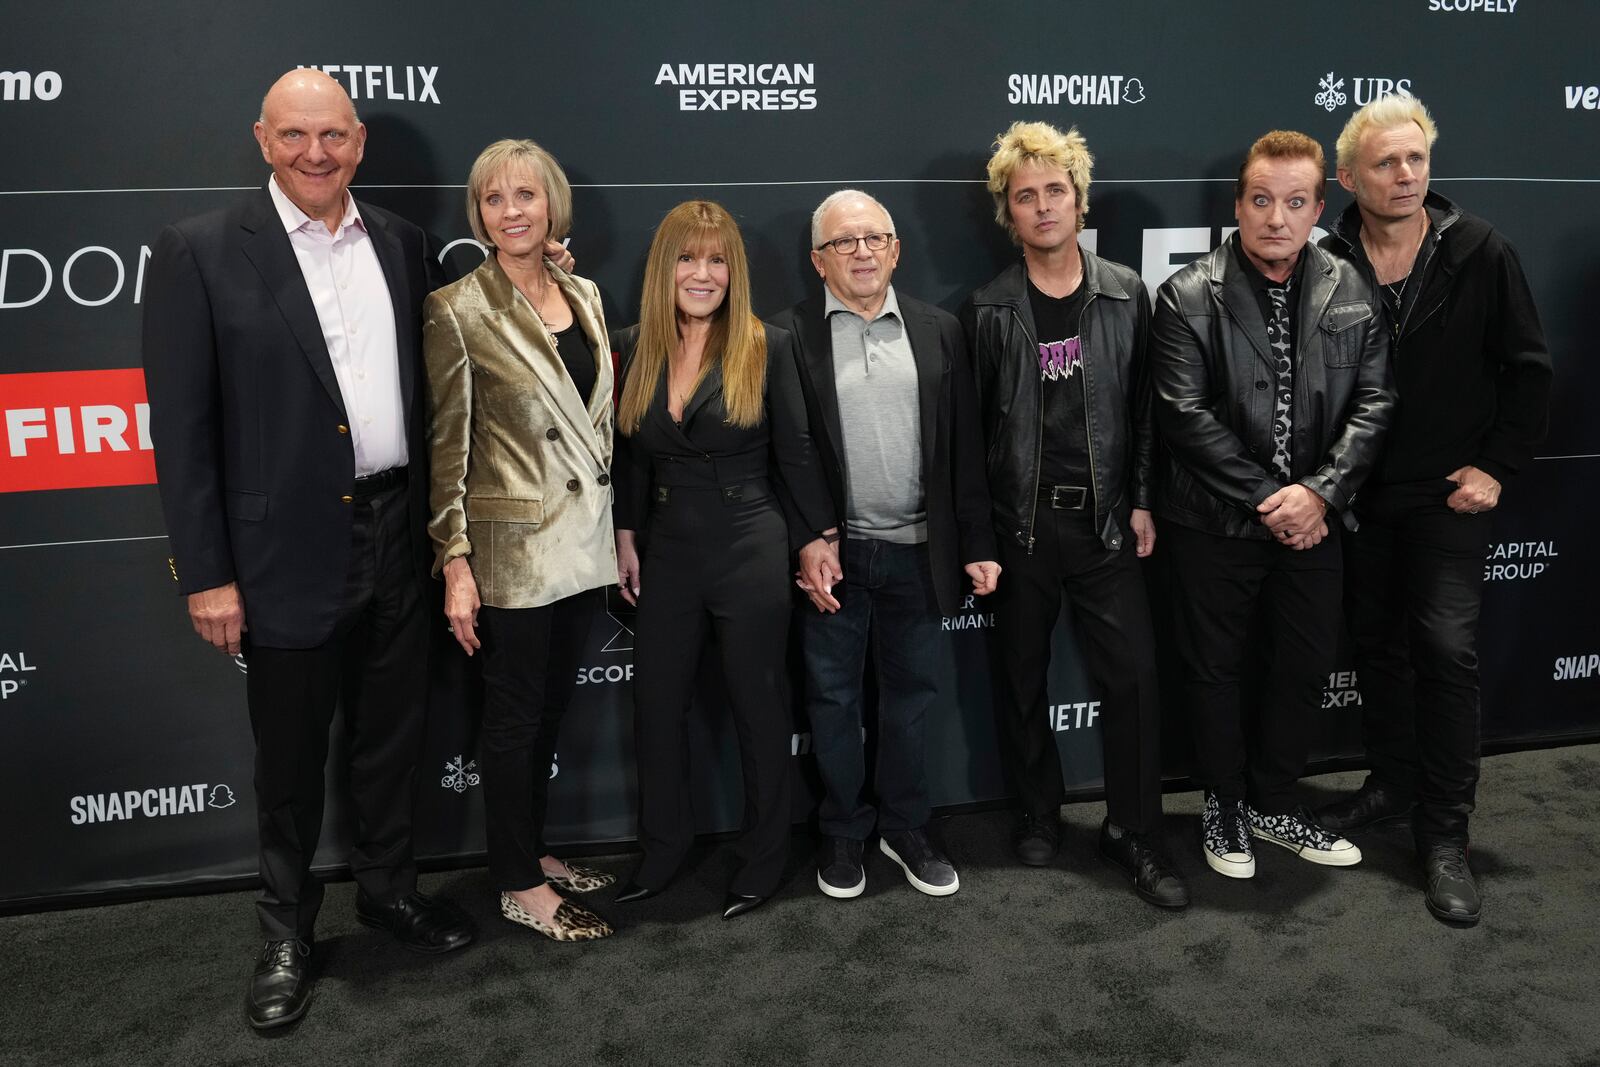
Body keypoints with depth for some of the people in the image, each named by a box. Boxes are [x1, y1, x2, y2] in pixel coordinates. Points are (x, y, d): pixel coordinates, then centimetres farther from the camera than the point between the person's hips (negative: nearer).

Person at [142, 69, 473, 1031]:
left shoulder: (402, 242, 4)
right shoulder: (201, 252, -8)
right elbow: (183, 425, -9)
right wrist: (206, 573, -10)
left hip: (399, 533, 4)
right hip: (290, 548, -3)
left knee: (394, 731, 17)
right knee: (291, 756, 12)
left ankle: (389, 888, 38)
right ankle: (287, 931, 32)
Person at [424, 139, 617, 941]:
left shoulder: (584, 295, 7)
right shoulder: (457, 310, -10)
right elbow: (447, 446, -10)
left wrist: (618, 528, 12)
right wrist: (455, 563, -13)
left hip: (584, 539, 6)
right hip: (513, 545, -6)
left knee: (552, 706, 17)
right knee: (515, 717, 6)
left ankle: (534, 850, 34)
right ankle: (520, 886, 22)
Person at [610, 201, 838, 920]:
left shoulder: (767, 348, -7)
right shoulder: (633, 349, 2)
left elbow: (795, 453, -3)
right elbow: (630, 455, 10)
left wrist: (817, 536, -1)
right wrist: (626, 538, 7)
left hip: (751, 551, -3)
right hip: (667, 555, 4)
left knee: (760, 706, 9)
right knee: (655, 704, 11)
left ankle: (764, 856, 27)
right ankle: (663, 847, 32)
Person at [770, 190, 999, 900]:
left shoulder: (938, 331, 6)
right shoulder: (788, 335, -3)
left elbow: (964, 447, 5)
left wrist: (977, 544, 3)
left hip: (918, 550, 3)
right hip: (832, 553, -2)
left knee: (911, 692, 13)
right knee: (833, 696, 10)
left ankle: (906, 827, 31)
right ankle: (843, 831, 29)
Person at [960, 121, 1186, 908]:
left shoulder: (1125, 294, 3)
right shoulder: (988, 310, -1)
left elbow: (1143, 408, 5)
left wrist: (1141, 503, 0)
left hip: (1105, 518, 1)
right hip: (1019, 523, 0)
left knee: (1132, 676, -2)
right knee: (1021, 679, 10)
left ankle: (1134, 832, 13)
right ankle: (1038, 813, 29)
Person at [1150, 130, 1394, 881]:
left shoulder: (1349, 292, 3)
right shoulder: (1188, 296, -9)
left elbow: (1373, 402, 0)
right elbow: (1185, 413, -15)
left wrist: (1319, 491, -14)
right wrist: (1266, 498, -16)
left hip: (1311, 518, 4)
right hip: (1217, 523, -4)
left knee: (1304, 668, 13)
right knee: (1215, 670, 9)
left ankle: (1272, 803, 33)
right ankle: (1223, 806, 29)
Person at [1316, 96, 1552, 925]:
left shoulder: (1478, 252, -6)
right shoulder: (1328, 265, -4)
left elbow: (1529, 367, -1)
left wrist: (1498, 465, -5)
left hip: (1447, 492, -2)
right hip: (1359, 491, 2)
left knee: (1446, 646, -6)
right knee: (1377, 641, 12)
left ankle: (1444, 831, 4)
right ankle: (1391, 785, 29)